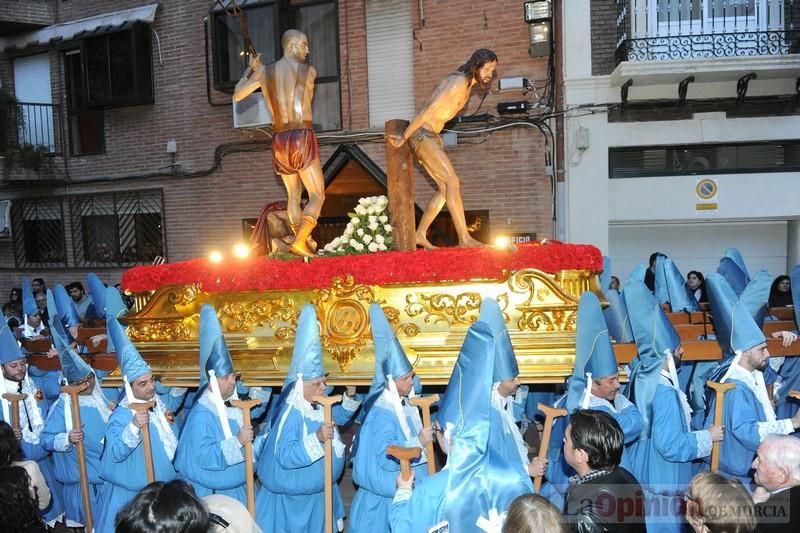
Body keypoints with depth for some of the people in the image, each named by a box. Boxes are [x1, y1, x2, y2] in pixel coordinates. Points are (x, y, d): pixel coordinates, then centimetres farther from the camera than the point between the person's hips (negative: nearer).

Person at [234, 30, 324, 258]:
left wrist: (250, 69, 30)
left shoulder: (264, 72, 7)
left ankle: (303, 246, 20)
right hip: (303, 138, -4)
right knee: (317, 196, 1)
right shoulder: (310, 71, 0)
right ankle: (300, 240, -20)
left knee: (294, 194, 20)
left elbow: (236, 96, 16)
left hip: (279, 141, 5)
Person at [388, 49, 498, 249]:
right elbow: (429, 110, -19)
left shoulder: (468, 84, 15)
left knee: (445, 187, 6)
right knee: (453, 182, -14)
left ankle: (420, 235, 10)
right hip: (421, 134, -10)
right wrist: (404, 137, -17)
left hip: (431, 136, 10)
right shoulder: (459, 82, -17)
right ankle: (464, 238, -15)